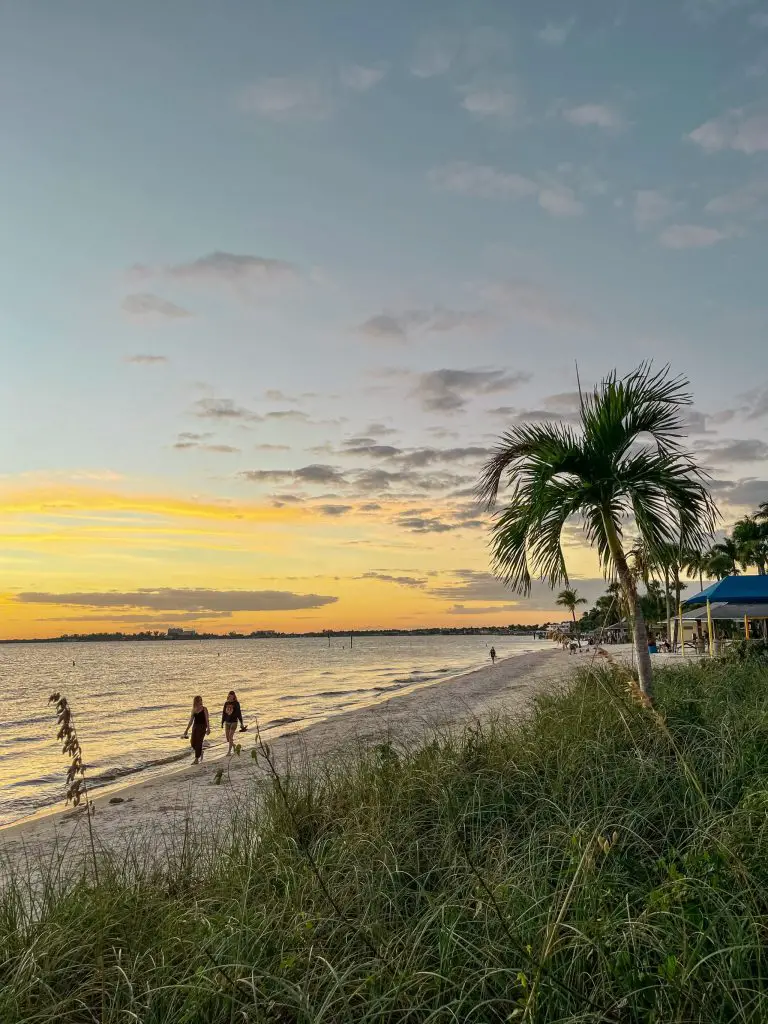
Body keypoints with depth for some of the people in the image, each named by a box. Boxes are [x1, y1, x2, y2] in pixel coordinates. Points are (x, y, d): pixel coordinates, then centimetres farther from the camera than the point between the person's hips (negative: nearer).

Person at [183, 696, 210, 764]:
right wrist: (187, 730, 14)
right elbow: (191, 720, 16)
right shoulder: (194, 710, 11)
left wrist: (208, 728, -14)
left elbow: (207, 720, -6)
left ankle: (196, 759, -2)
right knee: (193, 743, 0)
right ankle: (200, 752, 29)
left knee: (198, 742, -8)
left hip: (202, 727, -5)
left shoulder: (204, 709, -3)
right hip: (195, 726, 5)